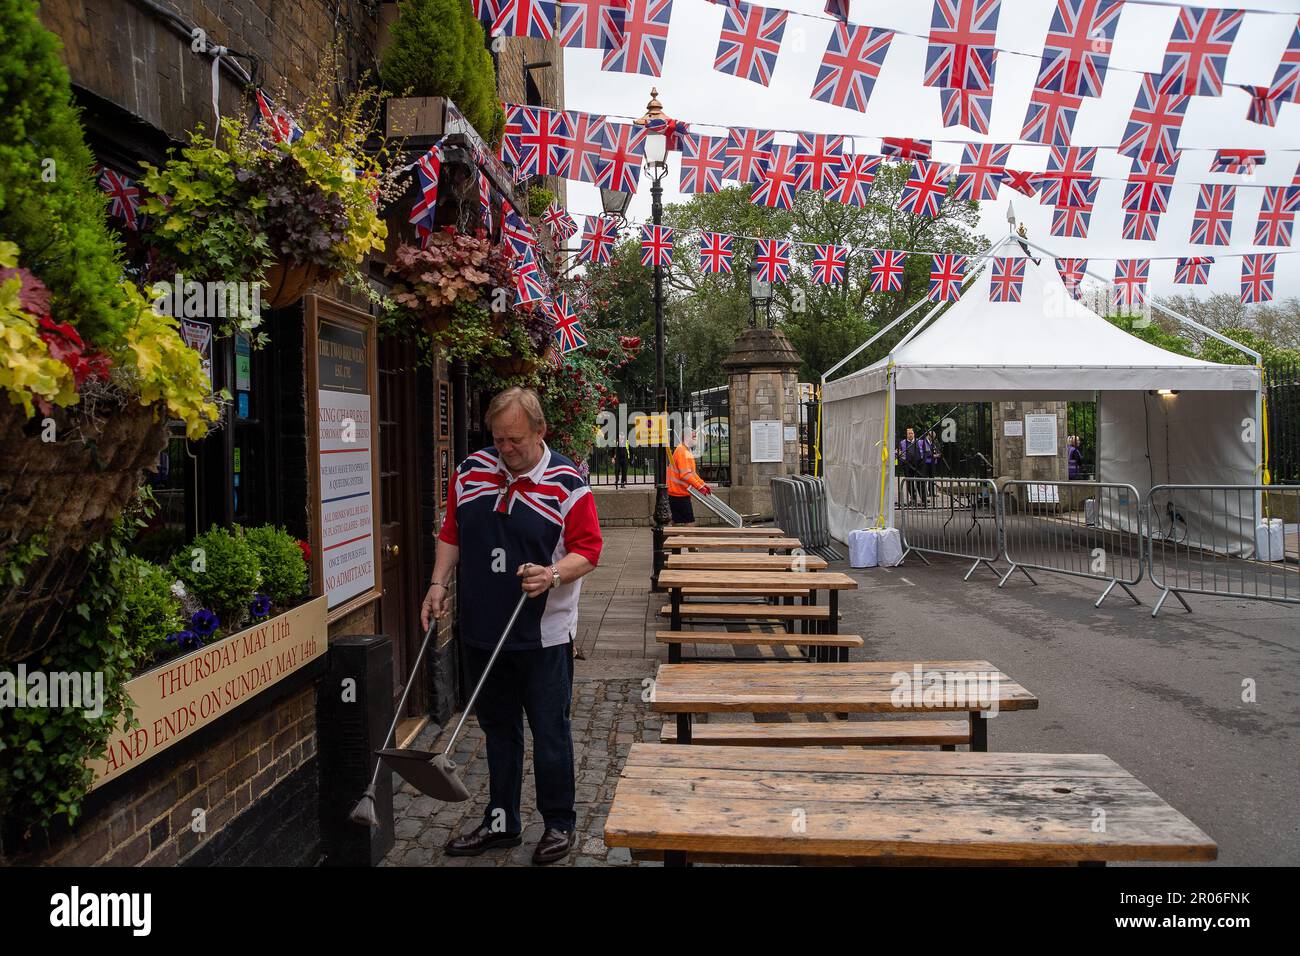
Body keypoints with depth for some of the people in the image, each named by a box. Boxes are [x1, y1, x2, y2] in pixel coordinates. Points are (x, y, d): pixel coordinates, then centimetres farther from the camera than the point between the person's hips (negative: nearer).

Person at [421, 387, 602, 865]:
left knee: (550, 731, 5)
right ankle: (501, 821, 31)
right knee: (498, 728, 17)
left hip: (543, 635, -4)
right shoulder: (470, 471, 3)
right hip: (482, 630, 5)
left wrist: (554, 576, -26)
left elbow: (588, 549, -9)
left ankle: (559, 824, 23)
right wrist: (439, 584, 4)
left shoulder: (567, 483, -10)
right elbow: (451, 534, 13)